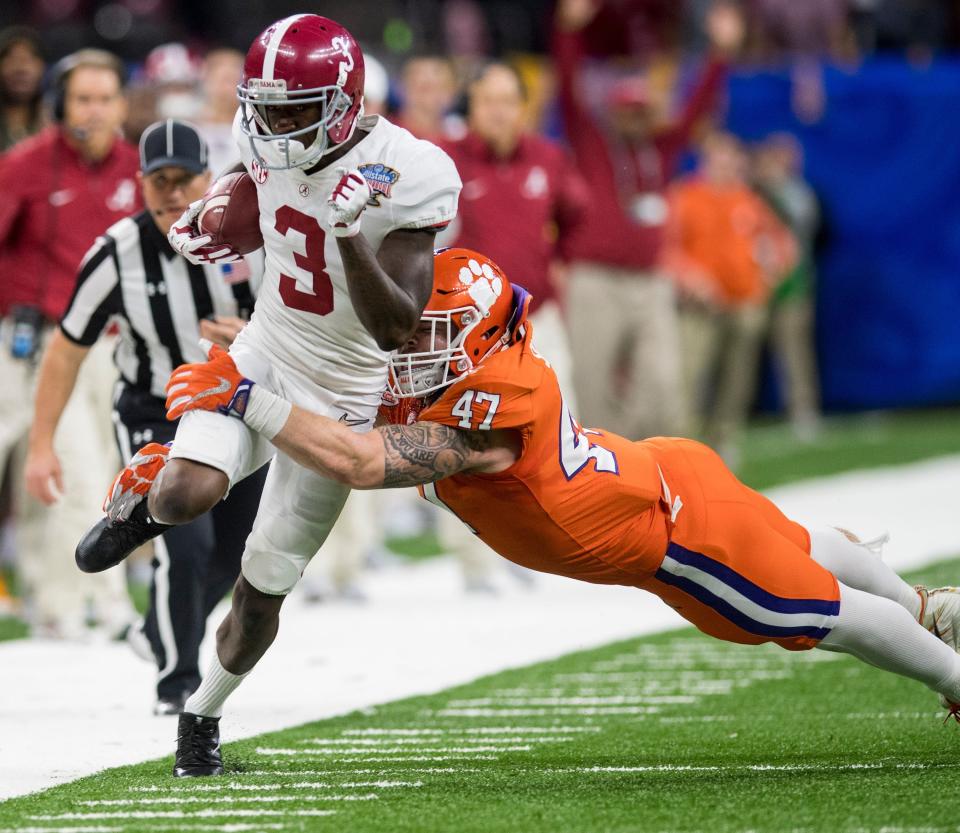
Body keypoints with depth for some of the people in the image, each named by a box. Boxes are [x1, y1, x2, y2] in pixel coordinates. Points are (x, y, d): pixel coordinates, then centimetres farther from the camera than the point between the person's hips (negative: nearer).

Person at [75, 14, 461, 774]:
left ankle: (203, 711, 33)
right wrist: (215, 222, 4)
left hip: (338, 397, -3)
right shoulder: (268, 142, -9)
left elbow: (396, 330, -29)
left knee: (263, 590, 6)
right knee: (189, 493, -28)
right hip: (263, 353, 3)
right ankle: (144, 510, 10)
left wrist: (349, 233, -41)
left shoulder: (403, 177, -26)